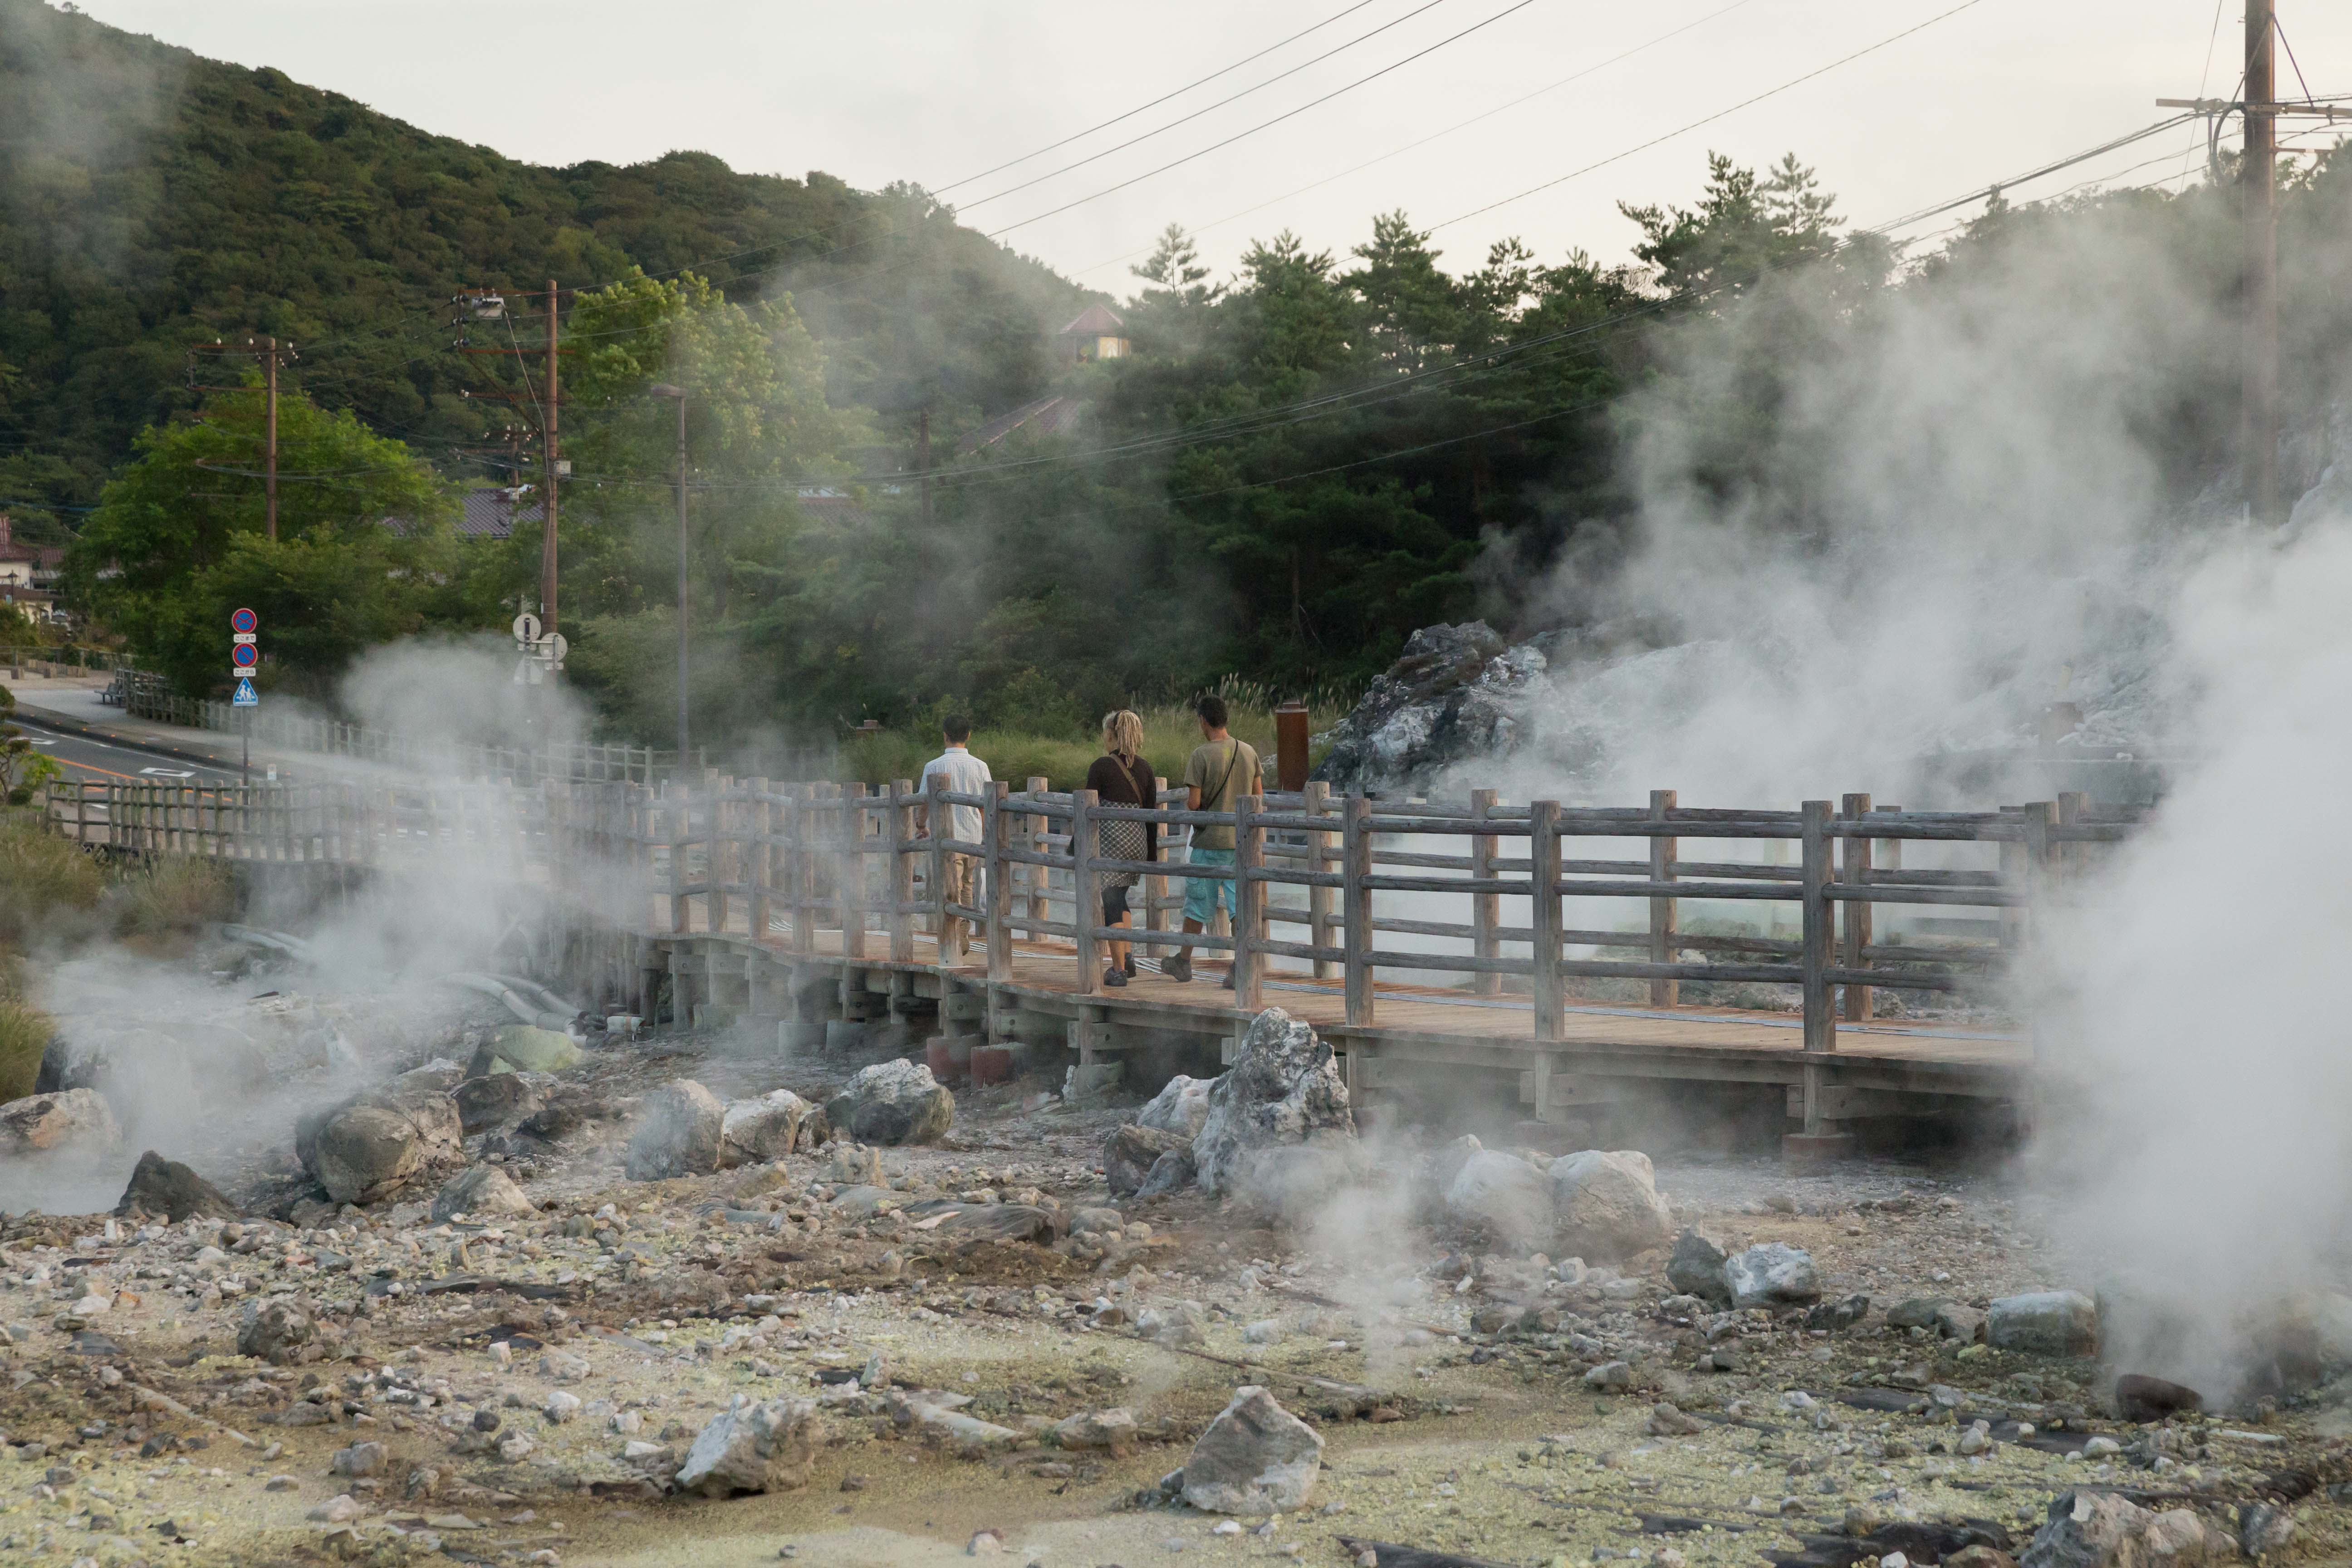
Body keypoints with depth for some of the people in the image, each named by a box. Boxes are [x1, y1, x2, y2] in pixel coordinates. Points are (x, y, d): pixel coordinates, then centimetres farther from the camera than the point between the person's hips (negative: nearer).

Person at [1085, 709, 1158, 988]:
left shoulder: (1101, 766, -10)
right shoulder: (1144, 767, 6)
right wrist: (1152, 854, 16)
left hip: (1110, 839, -6)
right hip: (1138, 839, 6)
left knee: (1111, 903, 1)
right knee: (1118, 898, 23)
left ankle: (1119, 970, 1)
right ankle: (1127, 954, 14)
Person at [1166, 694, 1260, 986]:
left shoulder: (1201, 756, -13)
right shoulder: (1248, 752, 3)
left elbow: (1193, 803, -15)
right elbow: (1259, 795, 9)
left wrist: (1189, 807, 8)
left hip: (1210, 841, -4)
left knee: (1198, 901, 9)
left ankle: (1183, 962, 23)